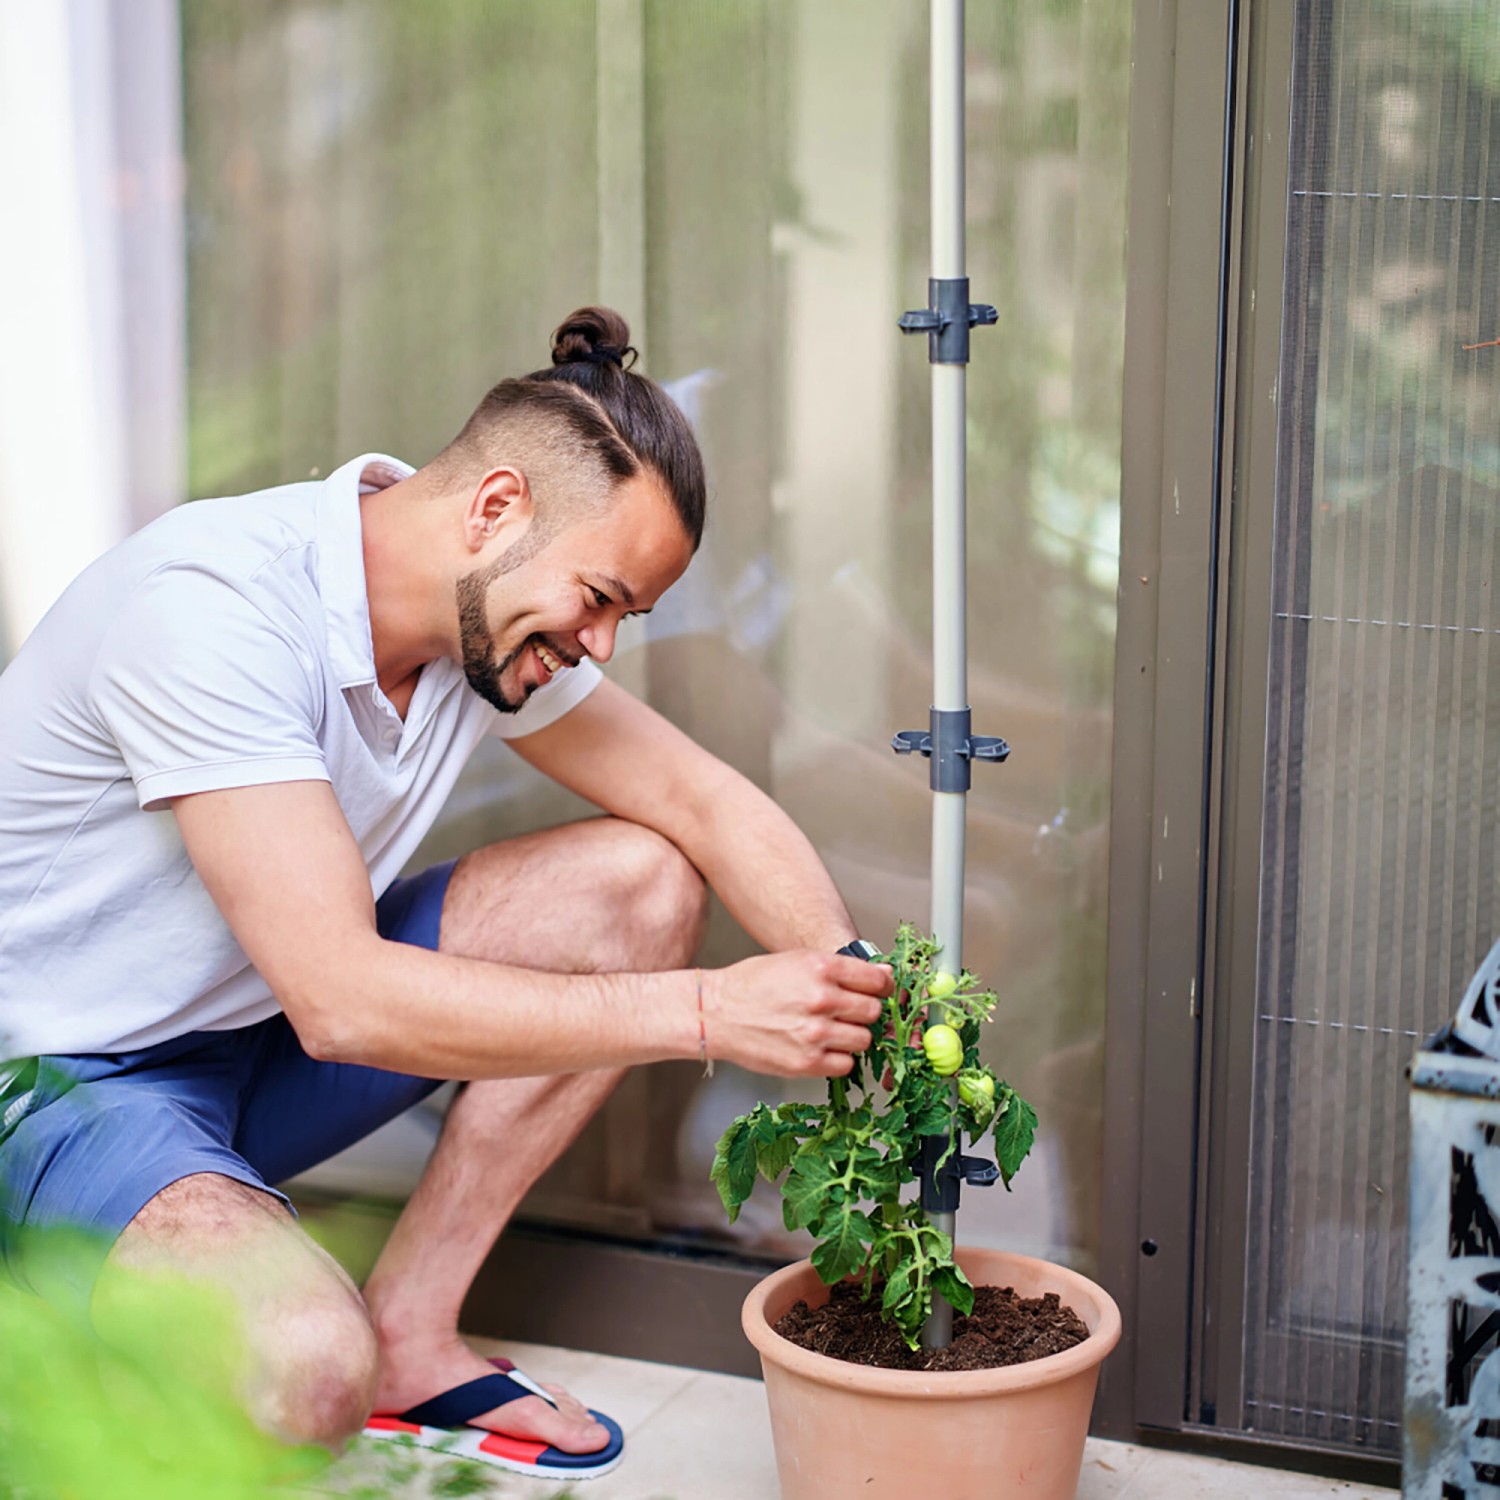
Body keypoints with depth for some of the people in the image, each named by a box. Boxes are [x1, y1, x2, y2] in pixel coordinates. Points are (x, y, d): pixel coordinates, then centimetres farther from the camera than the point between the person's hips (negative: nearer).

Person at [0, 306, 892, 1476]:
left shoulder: (495, 612, -5)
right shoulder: (212, 609, -30)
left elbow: (711, 805, 5)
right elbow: (343, 1001, -36)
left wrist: (854, 1003, -13)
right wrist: (706, 1012, -34)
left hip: (261, 1037, 8)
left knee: (641, 881, -4)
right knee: (305, 1365, -36)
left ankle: (409, 1330, -1)